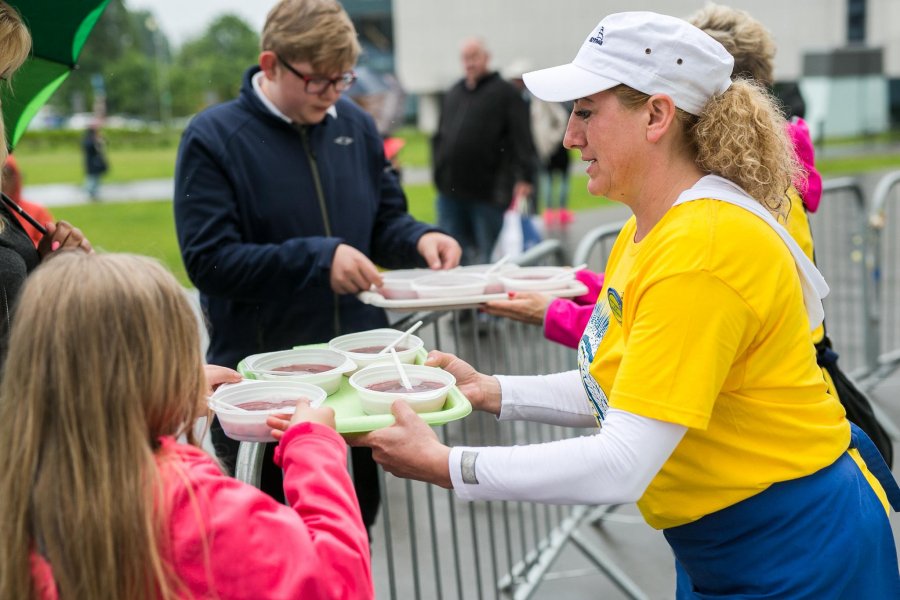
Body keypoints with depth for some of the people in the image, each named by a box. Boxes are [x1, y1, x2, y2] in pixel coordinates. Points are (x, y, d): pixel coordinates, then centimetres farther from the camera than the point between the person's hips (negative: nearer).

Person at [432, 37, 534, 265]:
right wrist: (439, 170, 13)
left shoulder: (504, 92, 0)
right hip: (450, 189, 6)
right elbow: (439, 137, 24)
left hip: (487, 194, -5)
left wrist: (523, 178, -15)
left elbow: (521, 139, -7)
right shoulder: (454, 93, 19)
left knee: (485, 257, 2)